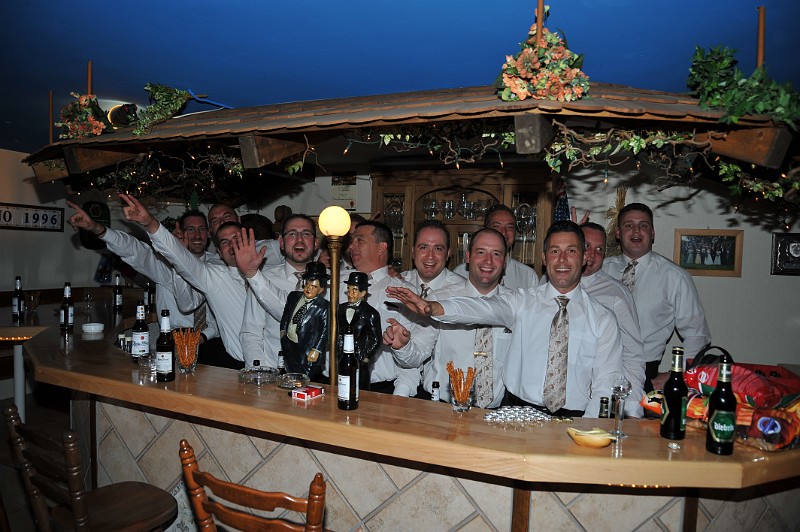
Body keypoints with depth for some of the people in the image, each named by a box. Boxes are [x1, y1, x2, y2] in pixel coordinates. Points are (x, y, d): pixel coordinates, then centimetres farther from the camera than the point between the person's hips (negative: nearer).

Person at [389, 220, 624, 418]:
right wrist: (431, 307, -34)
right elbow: (483, 307, -15)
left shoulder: (603, 319, 6)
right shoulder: (522, 301, 3)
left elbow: (605, 384, 5)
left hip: (573, 421, 1)